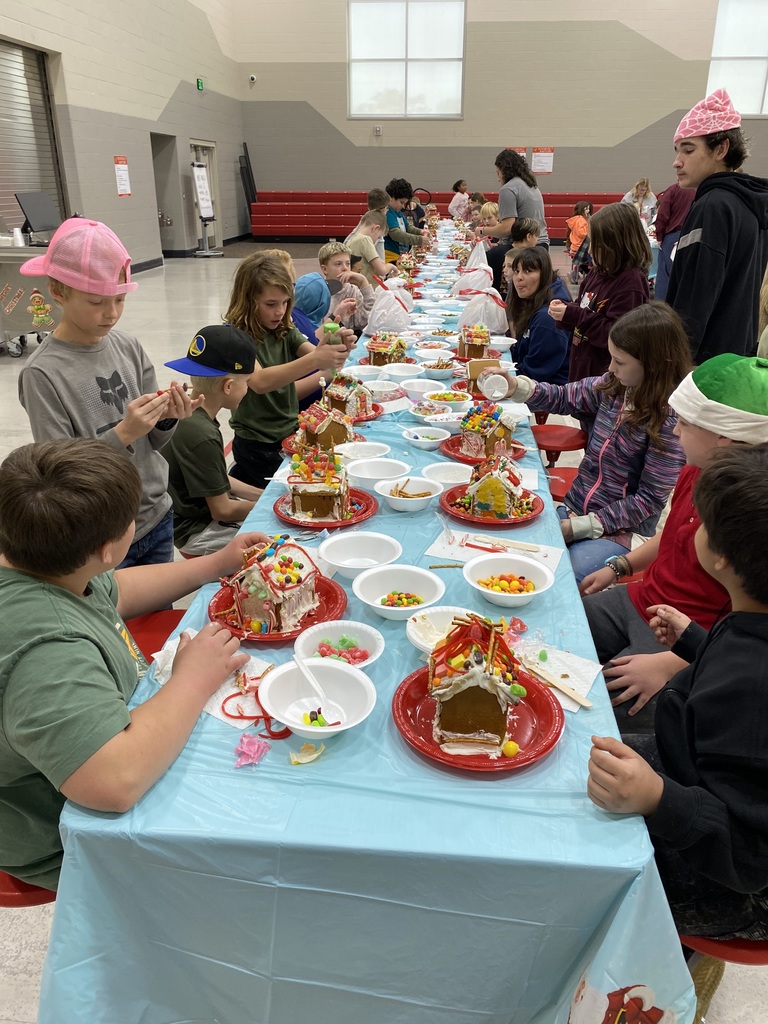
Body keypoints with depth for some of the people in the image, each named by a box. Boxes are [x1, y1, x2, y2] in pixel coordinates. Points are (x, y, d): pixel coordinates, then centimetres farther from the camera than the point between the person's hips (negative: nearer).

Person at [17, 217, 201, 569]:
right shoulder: (42, 373, -15)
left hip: (158, 519, 5)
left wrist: (167, 418, -17)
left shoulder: (129, 348, -3)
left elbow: (152, 441, 4)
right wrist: (122, 434, -27)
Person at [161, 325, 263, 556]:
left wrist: (264, 495, 4)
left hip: (200, 508, 9)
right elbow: (222, 511, -21)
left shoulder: (187, 414, 0)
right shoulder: (202, 436, -29)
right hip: (197, 532, -9)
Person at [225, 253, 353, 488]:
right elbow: (260, 381, -33)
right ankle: (242, 478, 19)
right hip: (257, 446, -6)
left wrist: (339, 350, -30)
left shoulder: (284, 331, 4)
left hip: (291, 433, 6)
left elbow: (321, 359, -7)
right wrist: (313, 360, -44)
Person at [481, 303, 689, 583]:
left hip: (618, 532, -6)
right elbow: (562, 399, 13)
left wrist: (581, 526, -17)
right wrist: (517, 387, -7)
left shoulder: (670, 419, -19)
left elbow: (649, 500, -17)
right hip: (572, 510, 6)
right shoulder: (612, 387, -1)